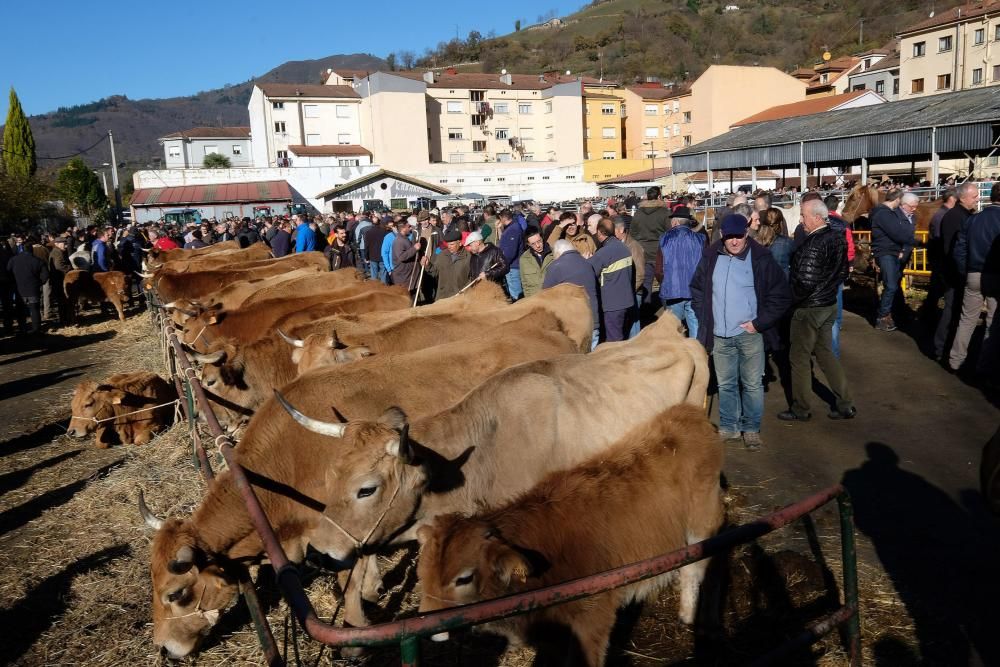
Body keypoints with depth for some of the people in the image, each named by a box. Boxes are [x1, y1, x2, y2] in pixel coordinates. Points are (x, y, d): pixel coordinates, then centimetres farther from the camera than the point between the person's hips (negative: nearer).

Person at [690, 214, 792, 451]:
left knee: (752, 384, 4)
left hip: (750, 333, -3)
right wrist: (704, 320, 6)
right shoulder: (710, 257, 2)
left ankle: (751, 429, 18)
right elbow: (697, 289, 15)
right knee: (725, 384, 12)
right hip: (720, 335, 3)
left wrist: (759, 323, -10)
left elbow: (781, 295, -5)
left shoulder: (761, 258, -7)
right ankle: (729, 427, 24)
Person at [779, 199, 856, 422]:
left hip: (809, 309, -8)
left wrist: (793, 300, -11)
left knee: (799, 358, 5)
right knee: (825, 353, 18)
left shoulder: (813, 244, -24)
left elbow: (806, 281, -26)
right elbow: (842, 272, 12)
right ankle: (846, 404, 20)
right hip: (830, 304, 9)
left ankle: (800, 409, 17)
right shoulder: (837, 237, 4)